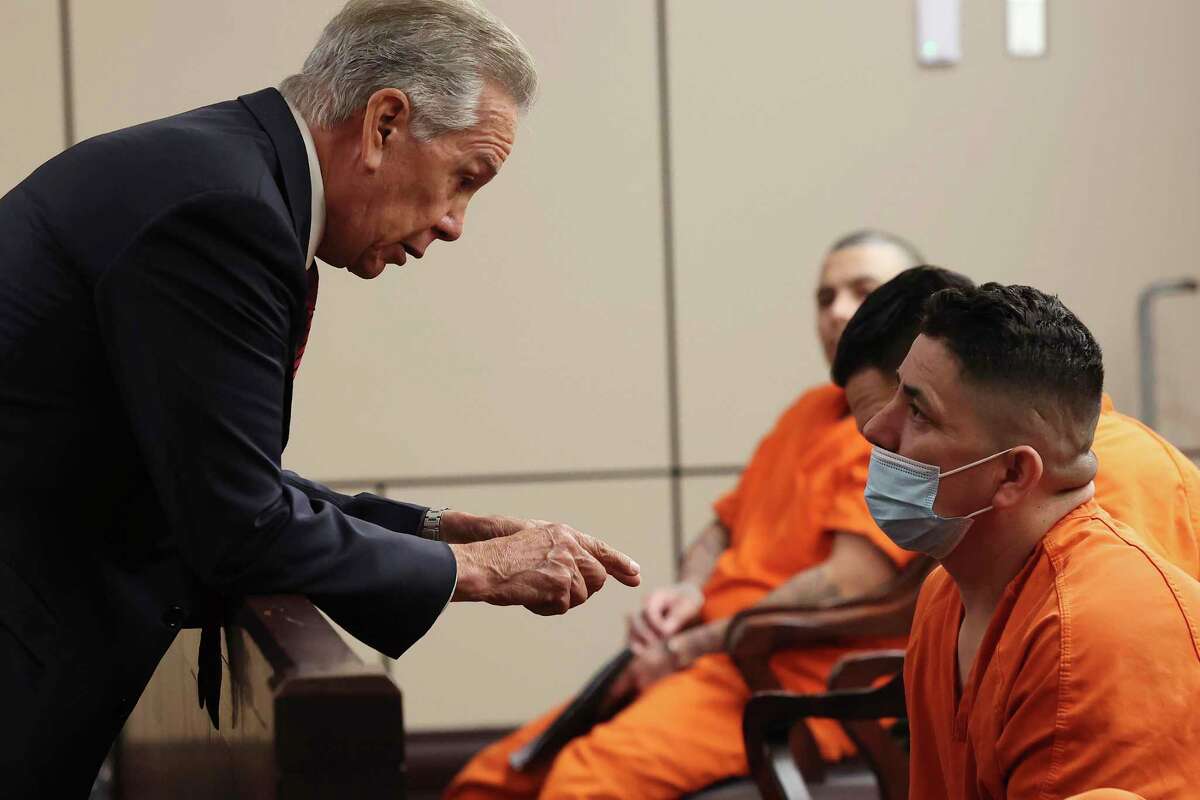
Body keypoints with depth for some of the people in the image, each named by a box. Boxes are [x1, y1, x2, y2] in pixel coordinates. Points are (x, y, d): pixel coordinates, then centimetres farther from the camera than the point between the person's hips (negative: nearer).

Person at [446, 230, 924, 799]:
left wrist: (691, 647, -10)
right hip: (710, 666, 9)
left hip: (795, 679, -9)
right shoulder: (810, 411, 23)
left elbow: (848, 585, -16)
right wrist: (687, 592, 3)